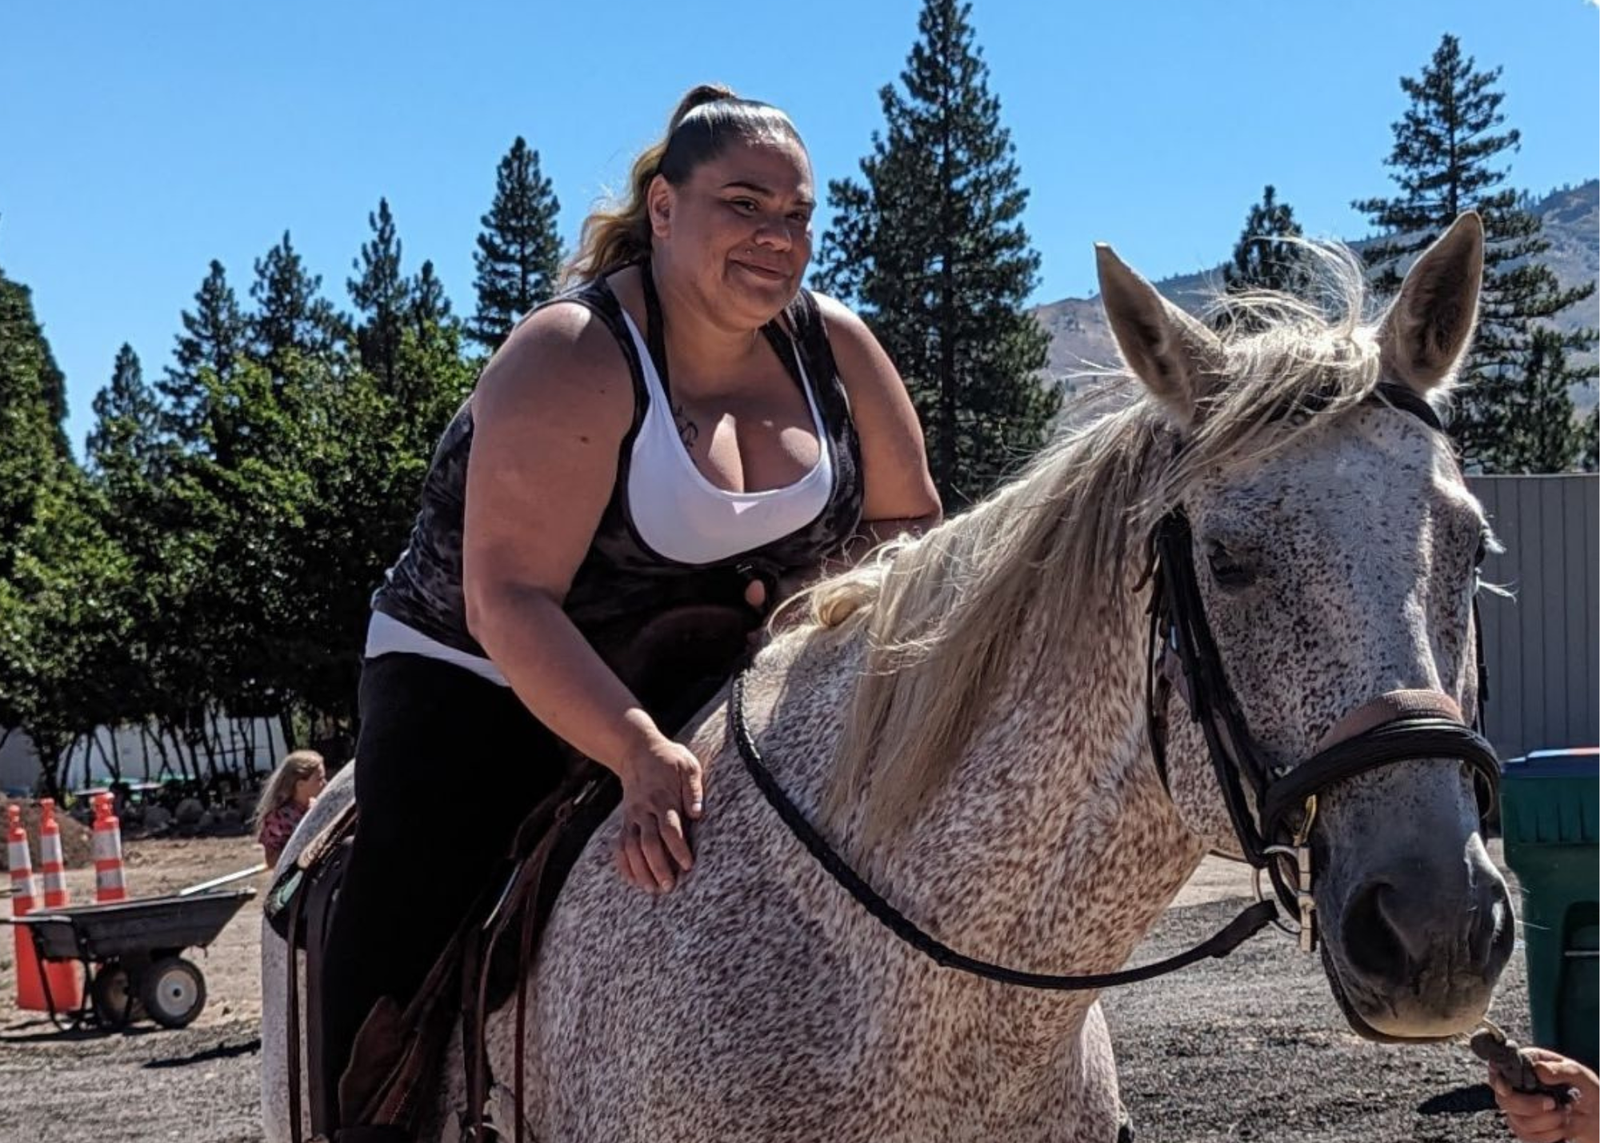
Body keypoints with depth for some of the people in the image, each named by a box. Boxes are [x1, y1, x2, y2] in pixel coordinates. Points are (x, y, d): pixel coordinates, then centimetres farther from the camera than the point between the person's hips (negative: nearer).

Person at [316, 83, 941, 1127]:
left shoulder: (833, 345, -6)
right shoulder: (570, 361, -24)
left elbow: (910, 526, 5)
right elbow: (510, 601, -30)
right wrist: (640, 755, -41)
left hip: (697, 698, 6)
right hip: (479, 686, -5)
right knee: (399, 1000, -18)